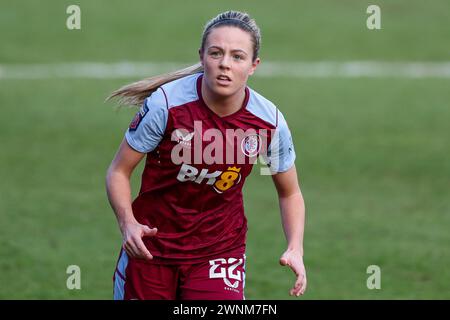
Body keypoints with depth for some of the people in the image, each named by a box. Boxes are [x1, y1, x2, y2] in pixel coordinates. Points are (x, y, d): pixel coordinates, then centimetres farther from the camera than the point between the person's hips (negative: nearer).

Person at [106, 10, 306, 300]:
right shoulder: (165, 103, -19)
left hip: (220, 249, 0)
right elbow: (118, 171, -10)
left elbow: (290, 193, 5)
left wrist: (295, 250, -11)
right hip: (151, 241, 0)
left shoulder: (270, 122, -12)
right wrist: (128, 223, -27)